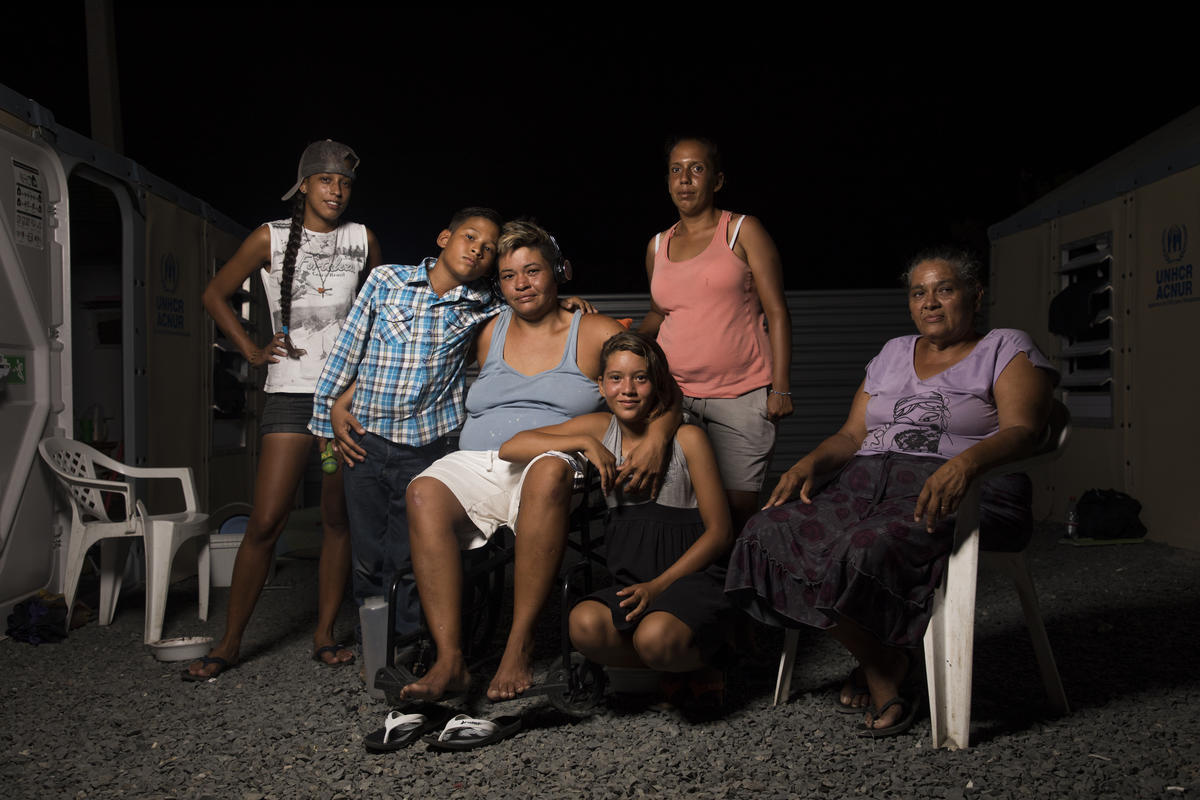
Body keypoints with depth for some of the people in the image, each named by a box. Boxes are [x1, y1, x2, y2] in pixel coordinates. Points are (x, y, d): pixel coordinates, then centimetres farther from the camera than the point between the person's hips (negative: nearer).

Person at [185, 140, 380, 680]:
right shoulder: (271, 238, 3)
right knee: (265, 520, -6)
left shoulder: (362, 240, 8)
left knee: (338, 518, 4)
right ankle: (229, 642, 7)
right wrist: (252, 351, 5)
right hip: (290, 392, -2)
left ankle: (325, 635, 14)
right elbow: (215, 296, 12)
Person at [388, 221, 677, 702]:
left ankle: (520, 643, -32)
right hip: (475, 464, 3)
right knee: (424, 492, -29)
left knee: (548, 472, -39)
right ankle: (449, 661, -31)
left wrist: (657, 440, -17)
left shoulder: (595, 333, 10)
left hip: (554, 463, -3)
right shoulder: (490, 333, 21)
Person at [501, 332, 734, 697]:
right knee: (584, 625, -29)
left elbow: (719, 533, -2)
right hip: (631, 583, 4)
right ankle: (671, 661, -4)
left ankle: (698, 664, 0)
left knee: (654, 637, -35)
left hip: (693, 577, -3)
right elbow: (510, 448, 4)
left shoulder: (687, 438, -1)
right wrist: (585, 443, -7)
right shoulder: (601, 428, 10)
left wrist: (658, 585, -13)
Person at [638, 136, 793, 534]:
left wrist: (780, 389, -8)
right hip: (673, 393, 3)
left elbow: (777, 313, -1)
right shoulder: (657, 246, 15)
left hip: (742, 395, -3)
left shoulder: (743, 231, 3)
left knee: (737, 508, -5)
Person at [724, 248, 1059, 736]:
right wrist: (811, 463, -2)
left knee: (868, 552, -37)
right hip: (869, 482, 6)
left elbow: (1022, 431, -9)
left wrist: (965, 462, -30)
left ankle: (885, 663, -6)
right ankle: (881, 667, -8)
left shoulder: (1007, 349, 8)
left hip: (961, 494, -6)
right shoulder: (893, 353, 24)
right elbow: (852, 435, 20)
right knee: (770, 532, -21)